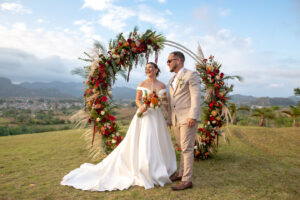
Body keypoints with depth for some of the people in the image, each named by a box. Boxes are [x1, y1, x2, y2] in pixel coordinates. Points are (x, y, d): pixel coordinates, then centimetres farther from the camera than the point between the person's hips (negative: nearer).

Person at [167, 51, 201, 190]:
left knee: (186, 148, -5)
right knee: (182, 147, 15)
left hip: (188, 118, -7)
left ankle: (187, 180, 2)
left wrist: (192, 116, -20)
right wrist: (169, 119, 19)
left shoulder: (191, 75, -3)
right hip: (176, 120, 7)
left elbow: (196, 97, -13)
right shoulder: (172, 80, 21)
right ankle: (181, 173, 27)